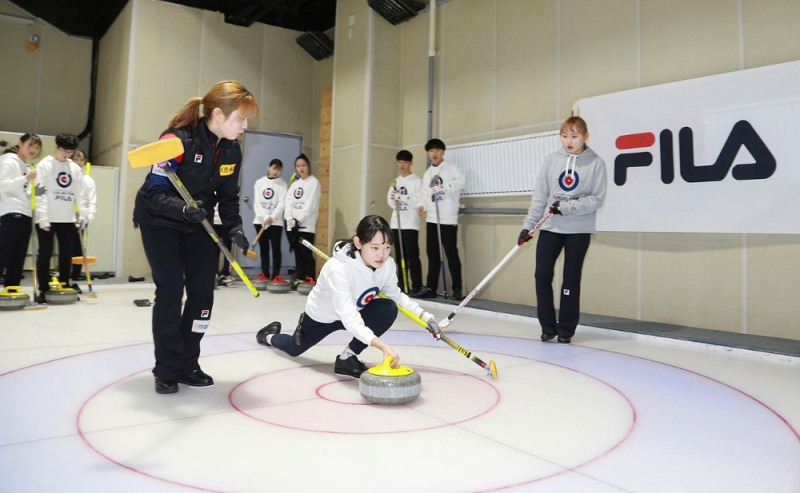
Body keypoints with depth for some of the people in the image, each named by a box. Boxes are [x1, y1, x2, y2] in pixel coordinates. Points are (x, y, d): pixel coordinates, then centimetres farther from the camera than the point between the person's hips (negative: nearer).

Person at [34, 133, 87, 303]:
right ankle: (43, 289, 6)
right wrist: (43, 218, -17)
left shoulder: (76, 168, 11)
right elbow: (41, 194, -9)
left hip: (68, 218, 4)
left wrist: (83, 215, 0)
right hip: (48, 218, -4)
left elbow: (80, 194, 10)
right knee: (45, 253, 0)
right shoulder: (44, 165, -2)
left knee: (67, 254, 6)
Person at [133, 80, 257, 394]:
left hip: (198, 224, 6)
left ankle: (187, 365, 13)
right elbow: (155, 193, -27)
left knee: (203, 291, -1)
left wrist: (233, 228, -15)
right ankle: (167, 370, 4)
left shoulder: (232, 150, -6)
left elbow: (228, 197, 1)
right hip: (160, 221, -5)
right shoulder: (177, 139, -26)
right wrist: (183, 209, -45)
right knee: (170, 290, -11)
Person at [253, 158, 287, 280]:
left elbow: (282, 204, -6)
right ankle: (265, 274, 12)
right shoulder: (259, 182, 8)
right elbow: (257, 203, 1)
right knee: (263, 249, 6)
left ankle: (276, 275, 0)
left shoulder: (282, 184, 2)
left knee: (276, 249, -4)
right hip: (260, 221, 3)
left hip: (276, 222, -2)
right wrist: (265, 217, -12)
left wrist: (272, 217, -18)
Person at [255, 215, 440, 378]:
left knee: (388, 309, -26)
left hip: (355, 311, 4)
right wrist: (381, 345, -62)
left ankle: (346, 358, -12)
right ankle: (269, 336, 57)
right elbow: (348, 316, -51)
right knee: (294, 349, 21)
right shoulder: (338, 269, -43)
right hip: (322, 315, -3)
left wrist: (423, 315, -16)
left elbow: (396, 295, -5)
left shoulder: (387, 264, -25)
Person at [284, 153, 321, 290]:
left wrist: (299, 220, -15)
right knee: (297, 253, 7)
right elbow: (288, 202, 8)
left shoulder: (314, 182, 0)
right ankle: (299, 278, 11)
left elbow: (311, 205, -11)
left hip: (306, 225, -6)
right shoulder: (294, 184, 19)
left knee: (306, 253, -8)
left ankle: (310, 279, -4)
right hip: (292, 225, 6)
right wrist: (290, 218, -9)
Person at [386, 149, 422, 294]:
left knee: (412, 256, -8)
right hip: (396, 223, 6)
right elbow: (391, 202, 12)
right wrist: (393, 198, -9)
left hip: (410, 224, -6)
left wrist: (401, 197, -17)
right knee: (400, 256, 8)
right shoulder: (395, 182, 17)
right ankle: (402, 285, 13)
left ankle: (416, 286, -4)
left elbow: (418, 202, -12)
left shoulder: (416, 181, -1)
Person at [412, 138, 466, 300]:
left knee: (451, 254, -4)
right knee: (432, 254, 8)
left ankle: (457, 289, 3)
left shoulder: (451, 168, 1)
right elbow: (424, 193, 13)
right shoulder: (427, 174, 19)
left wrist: (444, 186, -27)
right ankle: (430, 288, 14)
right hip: (431, 218, 6)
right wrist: (422, 205, -5)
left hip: (448, 218, -6)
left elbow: (461, 182, -16)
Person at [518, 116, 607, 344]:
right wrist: (528, 224, -4)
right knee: (542, 274, -2)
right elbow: (539, 196, 2)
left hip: (579, 229, -2)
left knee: (571, 279, 3)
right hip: (550, 227, 2)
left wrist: (566, 207, -17)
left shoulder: (596, 163, -3)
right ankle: (548, 325, 13)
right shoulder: (551, 160, 3)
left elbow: (597, 199, -7)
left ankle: (566, 328, 16)